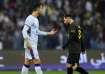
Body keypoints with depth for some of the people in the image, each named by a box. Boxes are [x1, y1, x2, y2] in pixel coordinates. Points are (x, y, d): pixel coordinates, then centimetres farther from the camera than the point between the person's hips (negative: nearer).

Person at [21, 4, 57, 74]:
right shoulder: (30, 19, -14)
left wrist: (49, 33, 26)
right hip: (30, 45, -9)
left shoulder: (35, 19, 16)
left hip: (34, 45, 9)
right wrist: (28, 42, -26)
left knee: (28, 62, 9)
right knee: (37, 61, -9)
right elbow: (24, 31, -19)